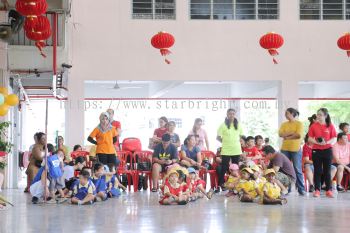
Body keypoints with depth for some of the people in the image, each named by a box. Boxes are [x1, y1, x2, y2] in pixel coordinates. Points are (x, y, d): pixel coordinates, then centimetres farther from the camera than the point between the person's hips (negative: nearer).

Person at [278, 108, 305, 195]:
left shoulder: (299, 124, -1)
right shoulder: (284, 124, 12)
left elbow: (298, 135, -14)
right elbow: (280, 134, -3)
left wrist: (287, 136, -6)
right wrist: (292, 133, -13)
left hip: (296, 149, -4)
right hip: (285, 149, 4)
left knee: (298, 170, -3)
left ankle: (301, 189, 2)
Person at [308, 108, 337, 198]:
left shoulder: (330, 126, 1)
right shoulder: (313, 126, 1)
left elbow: (334, 139, 0)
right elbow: (310, 139, 1)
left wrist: (327, 142, -17)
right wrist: (317, 142, -17)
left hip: (327, 150, 0)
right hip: (316, 150, 0)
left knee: (327, 171, 5)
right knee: (317, 171, 3)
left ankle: (328, 190, 10)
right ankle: (317, 190, 7)